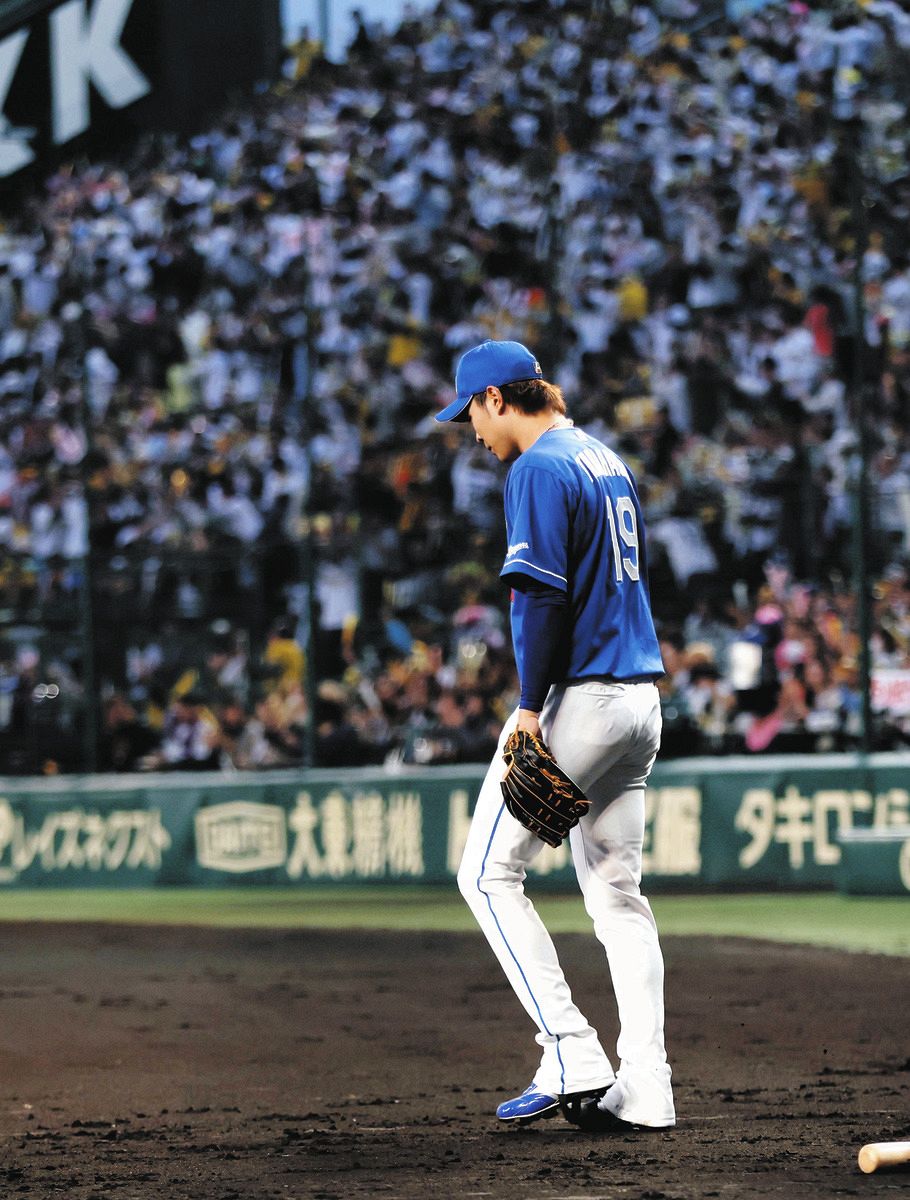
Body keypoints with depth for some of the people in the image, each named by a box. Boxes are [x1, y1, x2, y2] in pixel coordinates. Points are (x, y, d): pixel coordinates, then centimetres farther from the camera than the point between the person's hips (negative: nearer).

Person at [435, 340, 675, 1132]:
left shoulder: (539, 469, -11)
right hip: (640, 695, 9)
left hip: (580, 697, -9)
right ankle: (644, 1089, 5)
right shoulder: (606, 460, 18)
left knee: (489, 872, -2)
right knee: (618, 893, 9)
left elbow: (543, 595, -19)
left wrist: (531, 711, -20)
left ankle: (573, 1059, -9)